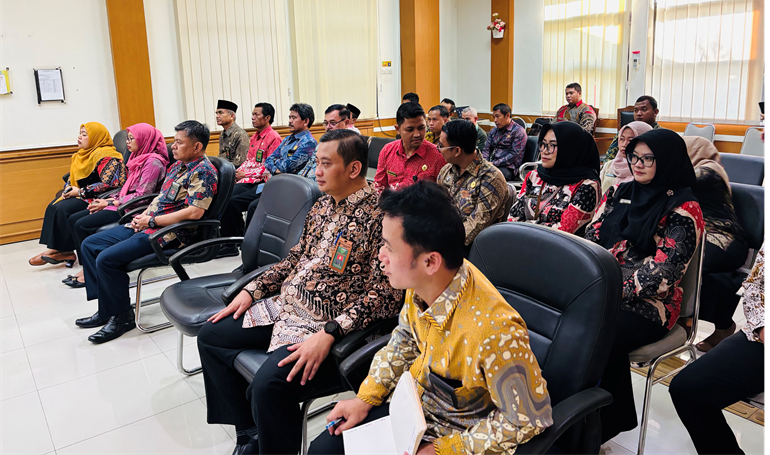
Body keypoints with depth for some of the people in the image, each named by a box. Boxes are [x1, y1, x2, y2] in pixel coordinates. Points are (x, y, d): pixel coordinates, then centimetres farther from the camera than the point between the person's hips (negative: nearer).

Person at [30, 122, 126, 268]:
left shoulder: (105, 156, -16)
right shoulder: (83, 155, 16)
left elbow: (108, 183, -26)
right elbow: (72, 177, 23)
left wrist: (81, 192, -20)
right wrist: (68, 189, 0)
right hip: (82, 195, 10)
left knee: (63, 208, -22)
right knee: (53, 206, -6)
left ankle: (64, 251, -9)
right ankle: (55, 250, -9)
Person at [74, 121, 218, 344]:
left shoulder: (203, 172, -15)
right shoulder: (178, 165, 15)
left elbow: (194, 212, -26)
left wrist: (152, 221, -18)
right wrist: (143, 215, 3)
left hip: (169, 233, -11)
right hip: (148, 225, 11)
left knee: (107, 259, -21)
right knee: (89, 245, 9)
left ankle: (122, 316, -2)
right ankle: (106, 308, 10)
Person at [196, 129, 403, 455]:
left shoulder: (379, 216, -17)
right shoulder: (323, 206, 9)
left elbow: (385, 293, -22)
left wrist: (329, 334, -29)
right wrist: (251, 291, 10)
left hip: (325, 326, -9)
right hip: (284, 306, 10)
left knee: (269, 385, -30)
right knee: (211, 336, 11)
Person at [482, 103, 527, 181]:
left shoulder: (518, 131, -1)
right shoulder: (493, 131, 21)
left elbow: (514, 154, -11)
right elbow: (486, 149, 17)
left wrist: (494, 163, -17)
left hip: (508, 167, -6)